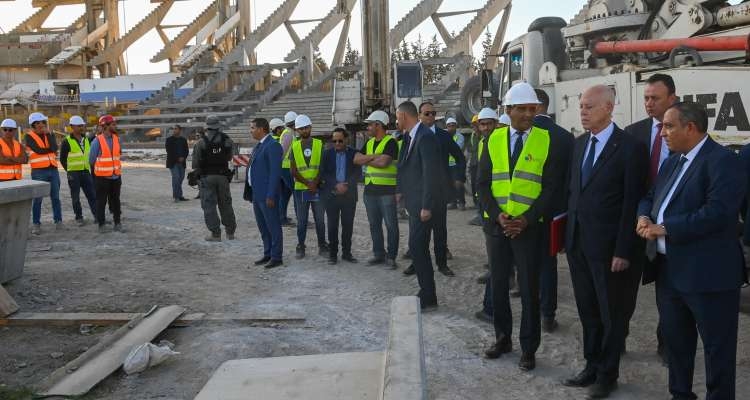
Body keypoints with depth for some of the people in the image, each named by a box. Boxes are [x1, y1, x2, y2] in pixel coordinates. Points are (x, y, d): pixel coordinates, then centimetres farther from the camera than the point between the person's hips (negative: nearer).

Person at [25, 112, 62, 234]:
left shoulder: (50, 134, 10)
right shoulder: (29, 136, -1)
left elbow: (54, 148, -8)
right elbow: (38, 150, -15)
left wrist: (48, 133, -7)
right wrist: (51, 150, -2)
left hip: (53, 169, 4)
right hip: (38, 171, -4)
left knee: (55, 197, 7)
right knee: (38, 198, -1)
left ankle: (58, 221, 14)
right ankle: (36, 224, 4)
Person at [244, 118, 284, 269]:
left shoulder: (273, 146, -14)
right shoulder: (259, 145, 15)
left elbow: (275, 172, -19)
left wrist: (271, 196, -21)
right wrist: (250, 192, 14)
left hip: (267, 195, -10)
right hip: (256, 193, 10)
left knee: (273, 226, 0)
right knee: (263, 227, 16)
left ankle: (276, 257, 7)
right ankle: (267, 254, 26)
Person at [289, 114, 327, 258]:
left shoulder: (319, 144, 2)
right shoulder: (294, 147, 5)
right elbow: (294, 171, 0)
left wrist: (315, 183, -15)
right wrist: (307, 183, -13)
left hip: (318, 188, -1)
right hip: (300, 189, 1)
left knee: (320, 219, 5)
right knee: (301, 221, 6)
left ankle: (322, 246, 15)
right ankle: (300, 247, 15)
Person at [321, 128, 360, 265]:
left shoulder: (354, 154, 3)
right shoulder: (327, 154, 5)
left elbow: (358, 174, 0)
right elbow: (323, 174, 0)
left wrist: (346, 186, -12)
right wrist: (336, 185, -13)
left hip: (349, 195, 0)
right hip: (331, 195, 0)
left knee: (348, 225, 5)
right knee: (332, 225, 2)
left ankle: (346, 252, 16)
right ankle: (332, 254, 10)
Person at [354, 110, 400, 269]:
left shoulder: (390, 142, -8)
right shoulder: (369, 143, 15)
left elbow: (383, 162, -21)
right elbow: (356, 159, 3)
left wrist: (366, 160, -4)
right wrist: (374, 156, -10)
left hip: (387, 190, -7)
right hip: (370, 189, 7)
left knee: (391, 225, -2)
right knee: (374, 224, 12)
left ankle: (391, 257, 5)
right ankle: (378, 254, 22)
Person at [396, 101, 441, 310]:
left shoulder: (425, 137, -16)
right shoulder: (411, 137, 13)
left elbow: (431, 173, -20)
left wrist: (426, 206, -21)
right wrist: (401, 190, 8)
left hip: (423, 203, -10)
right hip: (415, 202, 10)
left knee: (417, 247, -9)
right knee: (418, 247, 14)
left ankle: (428, 298, -1)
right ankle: (426, 292, 23)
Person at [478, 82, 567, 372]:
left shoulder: (548, 141, -3)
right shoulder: (493, 140, 4)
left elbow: (551, 188, -6)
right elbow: (483, 184, 3)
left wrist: (526, 219, -15)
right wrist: (498, 215, -11)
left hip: (529, 226, -3)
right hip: (496, 224, 3)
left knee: (529, 288, 4)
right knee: (498, 284, 12)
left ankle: (528, 349, 17)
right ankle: (502, 338, 29)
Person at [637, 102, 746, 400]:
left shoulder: (723, 161, -14)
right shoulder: (672, 162, 15)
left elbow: (718, 212, -25)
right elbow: (650, 196, 19)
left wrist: (665, 229, -20)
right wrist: (644, 217, -4)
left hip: (708, 273, -9)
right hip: (668, 269, 9)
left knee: (717, 346, 5)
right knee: (675, 339, 20)